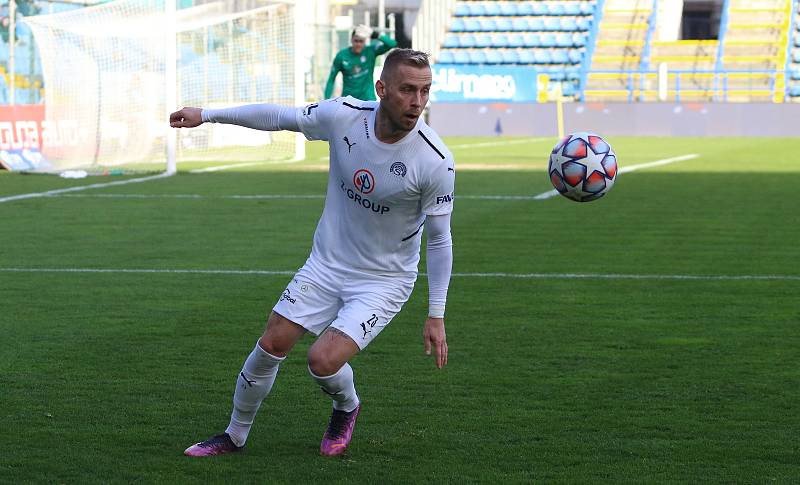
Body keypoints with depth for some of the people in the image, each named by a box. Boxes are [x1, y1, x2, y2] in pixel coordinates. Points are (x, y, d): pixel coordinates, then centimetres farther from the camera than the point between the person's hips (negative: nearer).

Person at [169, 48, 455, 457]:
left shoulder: (436, 161, -23)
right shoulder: (344, 116, -16)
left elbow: (439, 239, -12)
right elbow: (279, 117, 2)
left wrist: (436, 316, -10)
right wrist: (207, 115, 6)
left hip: (383, 282, -4)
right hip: (326, 266, 4)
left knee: (323, 361, -18)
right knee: (271, 346, 3)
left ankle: (347, 407, 18)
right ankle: (235, 436, 26)